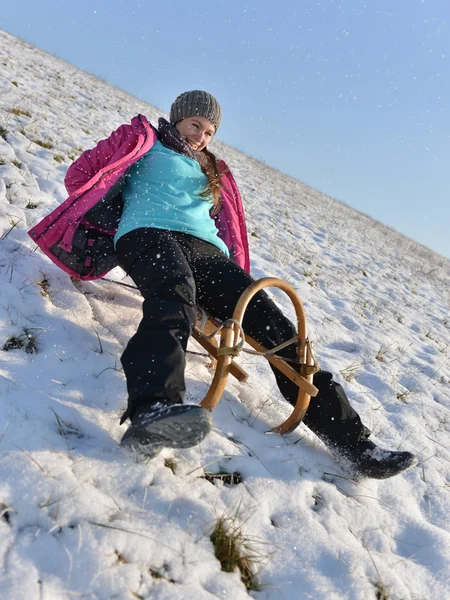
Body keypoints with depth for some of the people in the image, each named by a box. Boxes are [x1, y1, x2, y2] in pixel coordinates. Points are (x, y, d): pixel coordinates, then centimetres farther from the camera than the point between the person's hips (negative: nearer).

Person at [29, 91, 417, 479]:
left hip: (207, 249, 4)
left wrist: (240, 280, 18)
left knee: (275, 326, -17)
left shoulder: (214, 173, 38)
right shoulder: (147, 143, 24)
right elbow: (85, 176, 17)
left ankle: (351, 442, -21)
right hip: (150, 233, -4)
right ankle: (152, 410, -66)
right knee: (175, 297, -41)